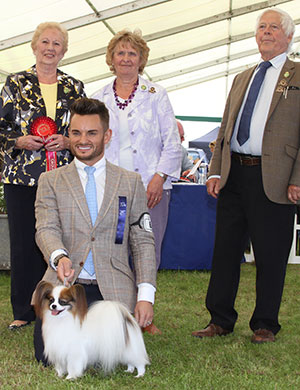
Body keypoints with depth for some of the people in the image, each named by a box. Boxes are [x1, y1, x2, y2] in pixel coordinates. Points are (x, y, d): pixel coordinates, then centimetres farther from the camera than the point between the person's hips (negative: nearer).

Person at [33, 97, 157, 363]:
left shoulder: (131, 182, 12)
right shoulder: (50, 181, 11)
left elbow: (143, 241, 7)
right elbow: (47, 229, -3)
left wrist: (146, 295, -6)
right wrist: (60, 257, -27)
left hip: (113, 290, 0)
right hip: (64, 284, 0)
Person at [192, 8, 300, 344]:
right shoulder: (242, 79, 19)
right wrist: (215, 171, 8)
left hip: (273, 178, -5)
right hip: (234, 175, 6)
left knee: (270, 254, 3)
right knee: (225, 250, 9)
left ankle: (265, 325, 17)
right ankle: (220, 320, 20)